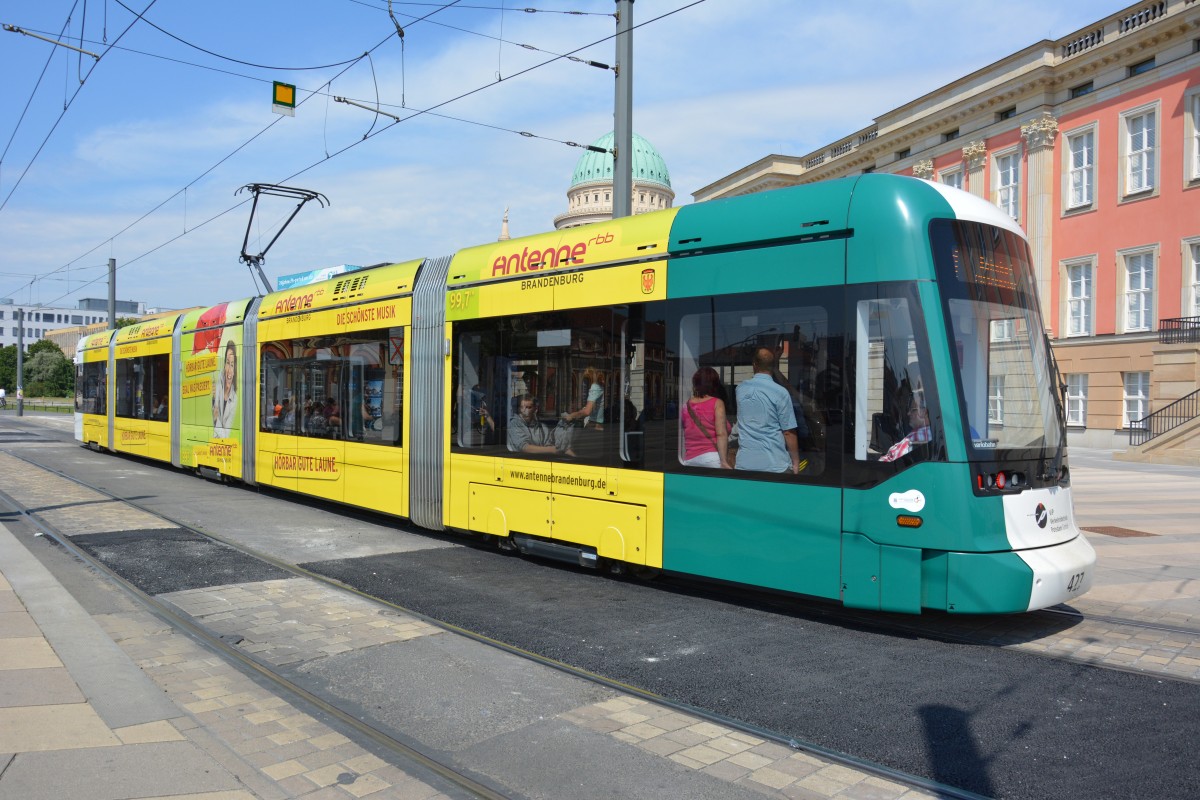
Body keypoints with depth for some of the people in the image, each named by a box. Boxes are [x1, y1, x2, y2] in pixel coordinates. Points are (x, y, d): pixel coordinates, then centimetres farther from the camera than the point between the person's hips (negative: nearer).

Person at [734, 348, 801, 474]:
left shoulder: (741, 388, 4)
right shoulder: (781, 393, -10)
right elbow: (788, 432, -8)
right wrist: (796, 462, 3)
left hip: (744, 462, 4)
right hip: (775, 464, -4)